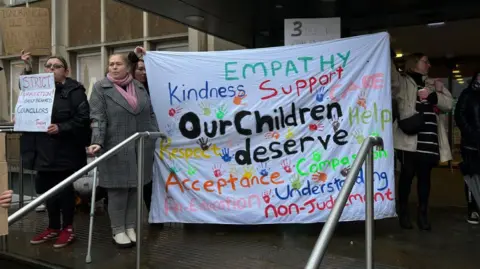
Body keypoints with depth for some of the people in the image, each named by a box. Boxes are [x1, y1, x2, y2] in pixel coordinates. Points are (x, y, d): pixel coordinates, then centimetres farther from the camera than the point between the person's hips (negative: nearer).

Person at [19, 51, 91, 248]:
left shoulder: (74, 90, -7)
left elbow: (83, 118, -12)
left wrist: (61, 128, -22)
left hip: (65, 151, -6)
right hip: (43, 150, 6)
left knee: (64, 190, 4)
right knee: (47, 189, 13)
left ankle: (68, 228, 19)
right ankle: (53, 227, 29)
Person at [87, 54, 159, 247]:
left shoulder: (139, 87, 13)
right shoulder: (101, 88, 0)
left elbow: (150, 114, 16)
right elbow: (97, 118, -9)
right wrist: (97, 142, -21)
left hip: (141, 148, 4)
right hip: (116, 149, -4)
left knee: (134, 188, 10)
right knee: (118, 189, 2)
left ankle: (131, 227, 23)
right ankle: (118, 230, 17)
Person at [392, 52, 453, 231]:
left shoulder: (433, 84, 22)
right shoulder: (402, 83, 5)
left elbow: (448, 103, 10)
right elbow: (389, 71, -14)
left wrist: (433, 96, -7)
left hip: (429, 141, 5)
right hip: (409, 139, -4)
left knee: (424, 177, 8)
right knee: (407, 175, 2)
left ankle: (422, 214, 19)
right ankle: (403, 213, 16)